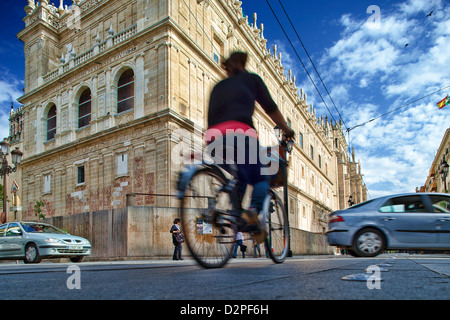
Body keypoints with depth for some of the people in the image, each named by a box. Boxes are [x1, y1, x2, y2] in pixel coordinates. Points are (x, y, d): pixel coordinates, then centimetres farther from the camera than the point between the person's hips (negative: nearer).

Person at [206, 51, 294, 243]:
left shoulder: (217, 87, 32)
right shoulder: (251, 79, 22)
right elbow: (271, 108, 19)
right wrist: (287, 130, 28)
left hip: (214, 135, 4)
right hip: (240, 132, -4)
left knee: (240, 179, 16)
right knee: (261, 178, 6)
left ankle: (237, 216, -2)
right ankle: (253, 211, -19)